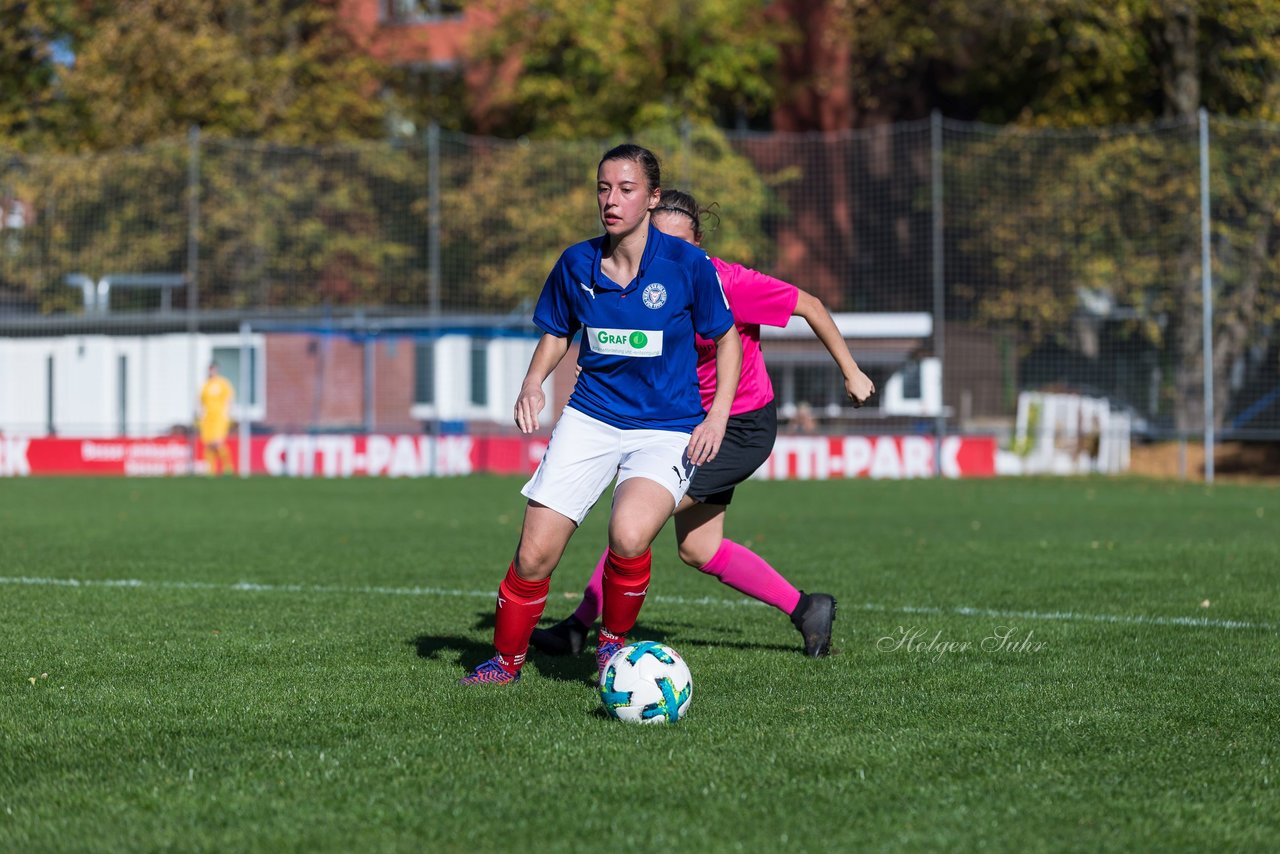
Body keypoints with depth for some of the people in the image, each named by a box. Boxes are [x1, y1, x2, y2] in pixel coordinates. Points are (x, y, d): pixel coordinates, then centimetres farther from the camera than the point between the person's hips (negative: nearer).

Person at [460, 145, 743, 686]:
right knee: (534, 555, -7)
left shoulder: (688, 265, -10)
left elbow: (727, 338, 3)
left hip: (667, 429, -3)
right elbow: (557, 332, 17)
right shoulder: (577, 264, 0)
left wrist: (717, 417, -7)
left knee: (629, 537, -30)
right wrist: (533, 383, -2)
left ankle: (613, 643, 0)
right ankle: (506, 660, 18)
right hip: (589, 420, 3)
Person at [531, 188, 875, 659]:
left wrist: (851, 372, -2)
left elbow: (810, 306, -12)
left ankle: (579, 628, -8)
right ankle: (805, 608, 24)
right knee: (698, 551, 11)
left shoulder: (727, 284, -24)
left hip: (742, 428, -7)